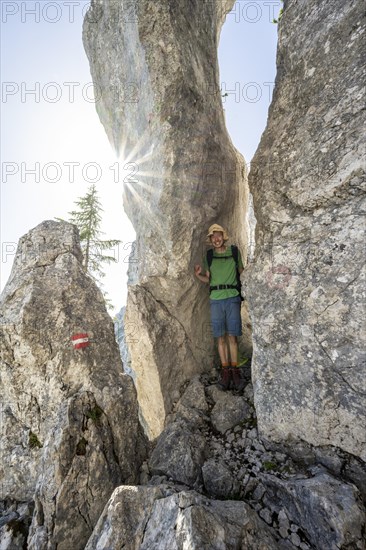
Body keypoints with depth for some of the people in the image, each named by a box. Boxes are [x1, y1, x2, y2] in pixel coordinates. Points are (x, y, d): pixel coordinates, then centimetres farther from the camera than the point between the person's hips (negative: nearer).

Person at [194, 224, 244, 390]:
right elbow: (208, 279, 13)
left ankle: (234, 370, 13)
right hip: (215, 299, 1)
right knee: (221, 337, 4)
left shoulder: (234, 251, 6)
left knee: (232, 336, 1)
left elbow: (242, 272, 14)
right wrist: (198, 275, -5)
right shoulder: (209, 256, 9)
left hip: (232, 297, -1)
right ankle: (225, 370, 15)